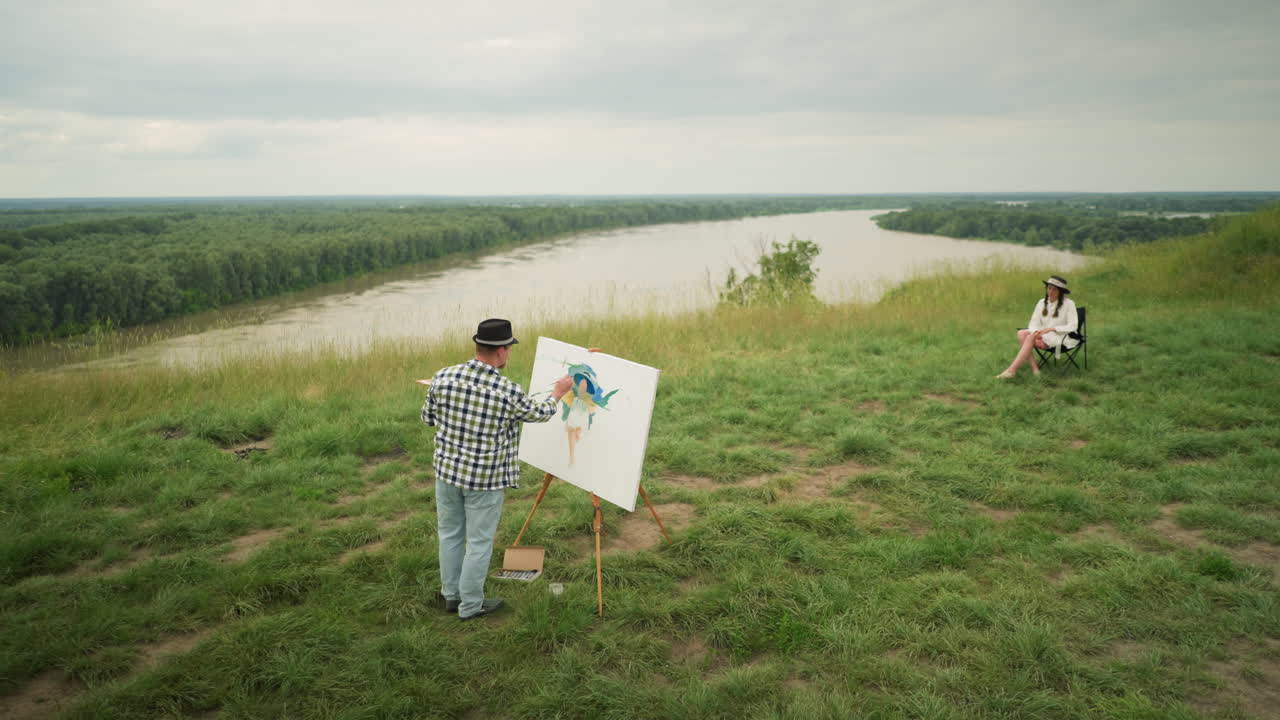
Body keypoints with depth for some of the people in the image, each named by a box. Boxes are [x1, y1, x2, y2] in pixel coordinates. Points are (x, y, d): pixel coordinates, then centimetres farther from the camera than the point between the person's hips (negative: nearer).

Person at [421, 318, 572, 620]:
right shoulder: (509, 393, -19)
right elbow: (540, 413, 1)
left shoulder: (443, 377, -10)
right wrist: (558, 393, 20)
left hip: (447, 470, 5)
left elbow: (428, 417, 4)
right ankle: (470, 605, 24)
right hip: (484, 479, -4)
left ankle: (451, 595, 35)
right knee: (479, 543, 11)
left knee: (449, 534, 20)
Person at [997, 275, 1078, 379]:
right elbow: (1033, 324, 4)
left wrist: (1051, 329, -22)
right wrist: (1036, 332, -20)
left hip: (1061, 338, -6)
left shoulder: (1068, 304, -5)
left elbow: (1072, 327, -11)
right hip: (1044, 336, 6)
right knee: (1021, 333, -24)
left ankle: (1011, 370, -36)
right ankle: (1034, 369, -32)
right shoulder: (1042, 303, 9)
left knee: (1030, 338, -31)